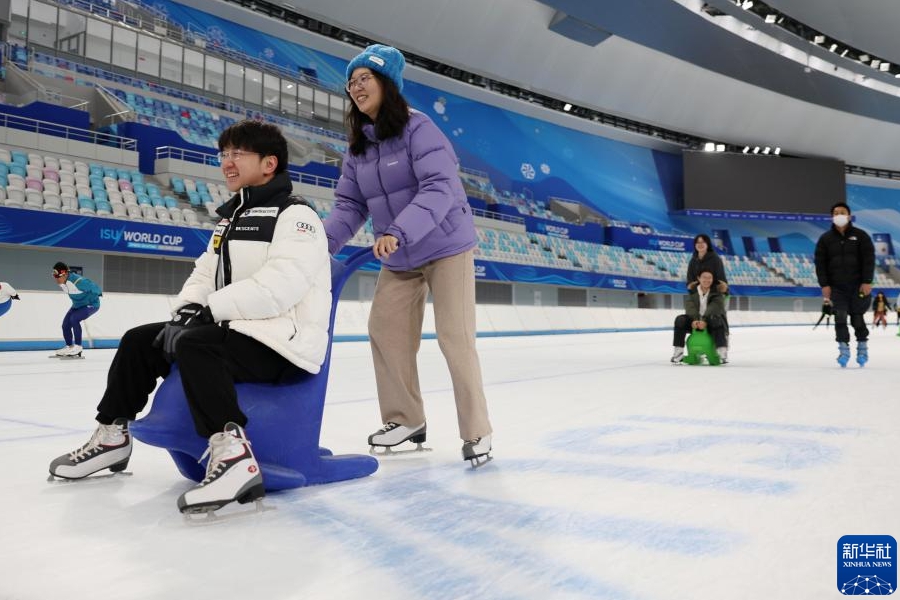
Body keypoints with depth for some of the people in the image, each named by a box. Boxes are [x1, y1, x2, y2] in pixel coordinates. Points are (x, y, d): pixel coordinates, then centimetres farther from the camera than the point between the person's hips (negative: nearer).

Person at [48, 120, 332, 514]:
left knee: (195, 345, -34)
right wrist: (189, 306, -5)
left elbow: (280, 286, -24)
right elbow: (205, 272, 16)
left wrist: (211, 309, -20)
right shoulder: (230, 217, 20)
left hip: (283, 343, -9)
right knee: (140, 341, 10)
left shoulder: (295, 215, -10)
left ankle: (232, 455, -40)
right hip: (234, 332, 10)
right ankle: (113, 436, 22)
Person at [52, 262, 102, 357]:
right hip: (77, 305, 9)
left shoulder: (78, 281, -36)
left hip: (91, 304, -8)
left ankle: (78, 347, -16)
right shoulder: (61, 282, -9)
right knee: (65, 324, 2)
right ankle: (69, 347, 23)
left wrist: (98, 294, -3)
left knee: (74, 318, -27)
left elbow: (94, 287, -23)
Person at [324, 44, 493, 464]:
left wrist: (398, 231, -40)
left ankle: (477, 431, 7)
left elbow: (438, 189, -28)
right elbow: (349, 205, 2)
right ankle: (405, 420, 21)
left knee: (455, 337, -7)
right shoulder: (357, 148, 5)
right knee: (385, 332, 5)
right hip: (398, 260, 7)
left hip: (446, 248, -7)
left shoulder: (418, 128, -16)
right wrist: (323, 242, -14)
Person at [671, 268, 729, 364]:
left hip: (710, 324, -2)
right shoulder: (692, 292, 5)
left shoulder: (717, 293, 0)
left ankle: (722, 352, -40)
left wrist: (705, 320, -38)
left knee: (716, 320, -36)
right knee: (680, 319, -25)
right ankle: (678, 351, -25)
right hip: (695, 323, 2)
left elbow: (713, 308, -19)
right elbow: (690, 307, -13)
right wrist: (694, 320, -34)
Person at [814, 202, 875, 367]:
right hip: (836, 287, 1)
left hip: (858, 286, -1)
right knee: (840, 318, -7)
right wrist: (824, 284, -4)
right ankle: (844, 350, 0)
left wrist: (867, 282, -9)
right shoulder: (825, 238, 5)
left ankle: (862, 347, 22)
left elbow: (869, 259, -2)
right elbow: (820, 263, 3)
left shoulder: (860, 235, 2)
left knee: (858, 318, 4)